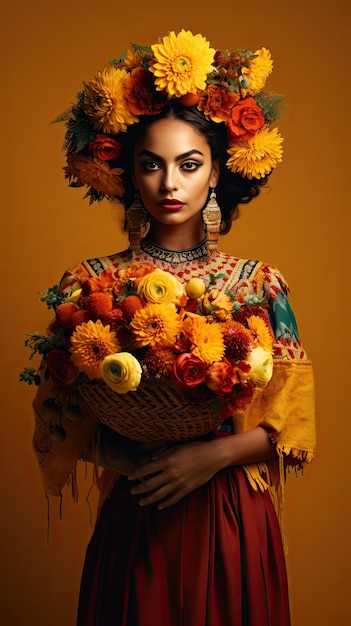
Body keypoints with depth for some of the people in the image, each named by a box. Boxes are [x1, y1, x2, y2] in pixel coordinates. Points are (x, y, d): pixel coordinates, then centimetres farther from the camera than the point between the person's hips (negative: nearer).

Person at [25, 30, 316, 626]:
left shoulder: (260, 285, -2)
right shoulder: (92, 286, -4)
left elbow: (288, 424, -1)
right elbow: (69, 421, 0)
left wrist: (213, 454, -16)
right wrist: (132, 459, -16)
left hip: (234, 523, 1)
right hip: (135, 524, 0)